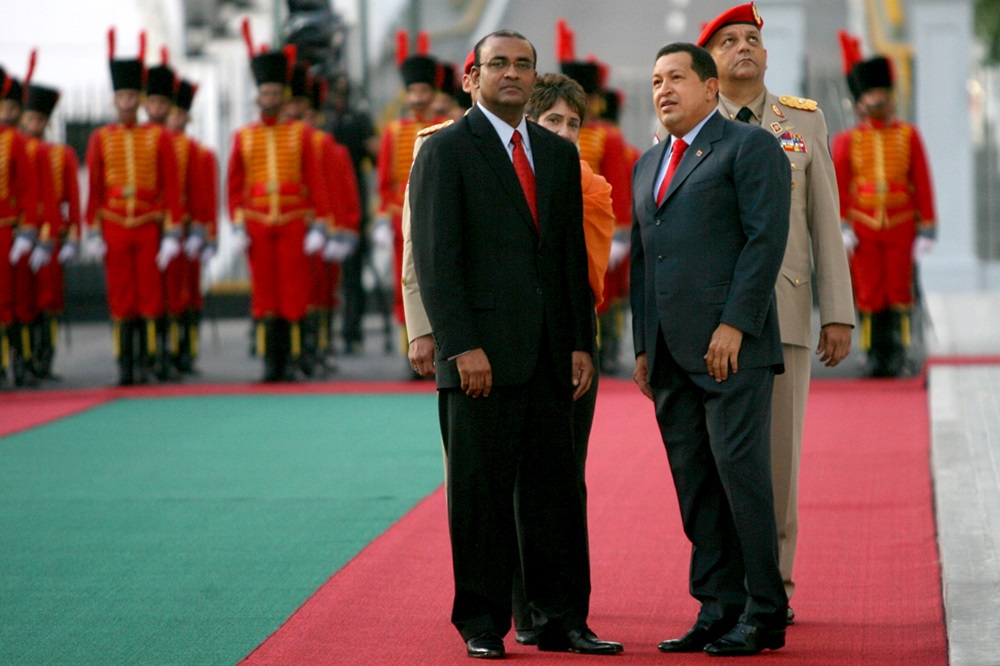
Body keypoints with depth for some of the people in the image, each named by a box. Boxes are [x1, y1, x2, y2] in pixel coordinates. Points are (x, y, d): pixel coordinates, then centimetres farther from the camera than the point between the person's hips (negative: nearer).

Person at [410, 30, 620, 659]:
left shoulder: (560, 153, 15)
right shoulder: (446, 150, -1)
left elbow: (574, 254, 16)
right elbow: (435, 258, -7)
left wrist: (581, 343, 7)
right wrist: (462, 346, -15)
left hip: (549, 355, 5)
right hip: (482, 353, -5)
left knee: (554, 488, 6)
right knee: (481, 492, 0)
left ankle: (561, 618, 11)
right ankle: (483, 624, 8)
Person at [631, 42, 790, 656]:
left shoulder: (751, 147, -1)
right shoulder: (649, 164, 23)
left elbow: (767, 238, -10)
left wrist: (734, 326, -17)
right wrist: (644, 347, 17)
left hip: (731, 346, -7)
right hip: (673, 354, 7)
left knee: (741, 473, -9)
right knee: (695, 486, 5)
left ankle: (764, 614, -3)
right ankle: (719, 610, 9)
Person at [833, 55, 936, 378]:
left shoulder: (908, 135, 6)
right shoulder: (847, 140, 5)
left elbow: (923, 184, 4)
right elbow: (837, 185, 0)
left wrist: (927, 229, -1)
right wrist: (841, 227, -10)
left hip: (901, 227, 0)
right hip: (863, 228, 0)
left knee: (899, 291, -1)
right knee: (870, 294, -1)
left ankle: (897, 356, 8)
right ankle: (876, 357, 6)